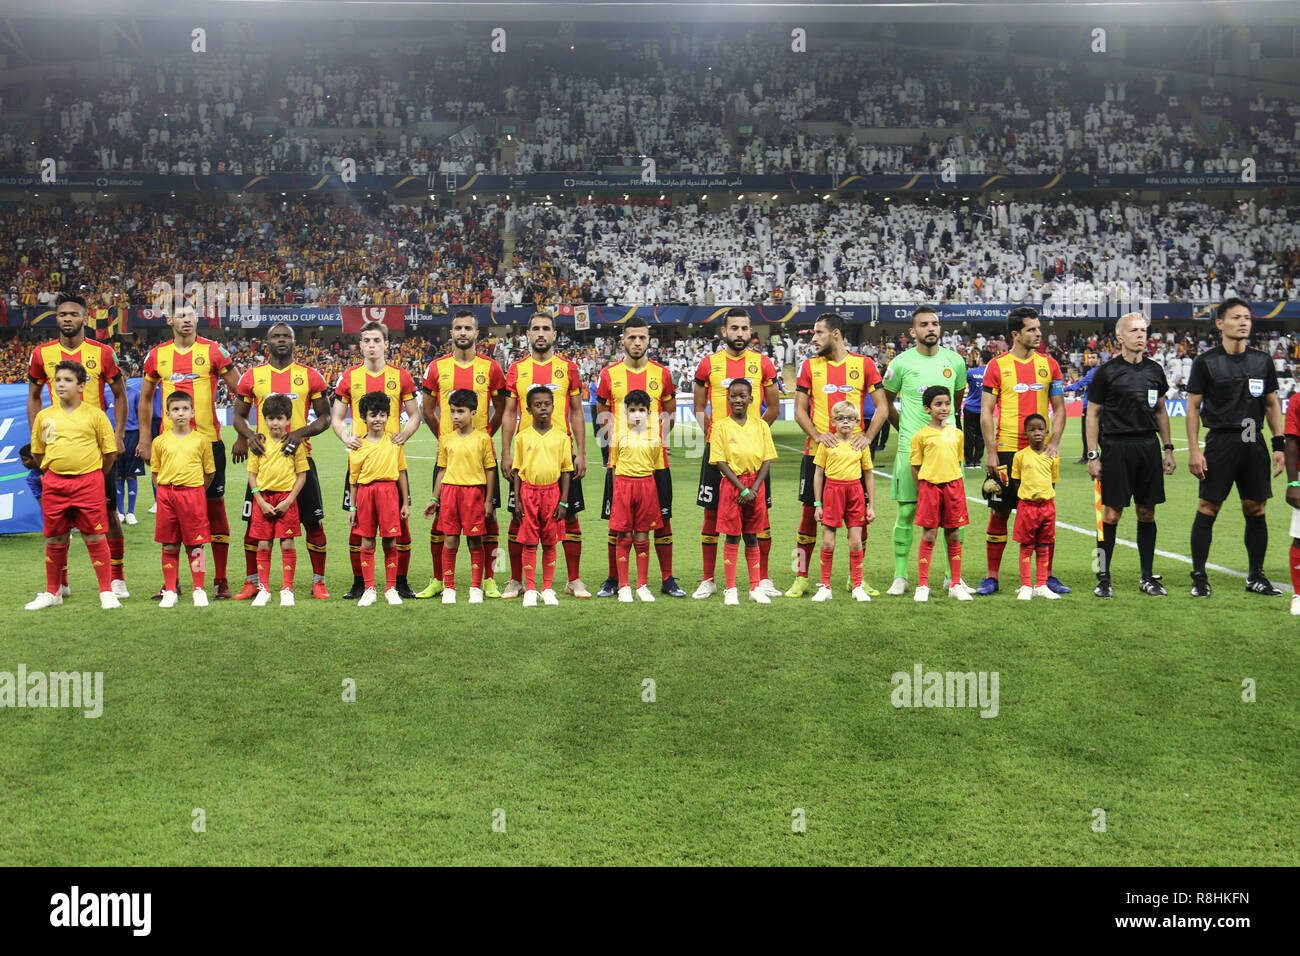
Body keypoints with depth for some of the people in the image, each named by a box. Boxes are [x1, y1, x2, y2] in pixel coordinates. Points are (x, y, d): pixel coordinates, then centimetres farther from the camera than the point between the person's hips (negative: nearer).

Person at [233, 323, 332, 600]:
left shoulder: (311, 376, 3)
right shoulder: (252, 376, 7)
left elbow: (324, 417, 4)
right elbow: (239, 415, 12)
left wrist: (300, 433, -13)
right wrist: (249, 435, -9)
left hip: (300, 456, -1)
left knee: (313, 521, 1)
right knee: (254, 522, 4)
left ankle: (318, 582, 13)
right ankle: (253, 582, 17)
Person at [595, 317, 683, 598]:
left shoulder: (661, 374, 6)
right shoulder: (609, 374, 4)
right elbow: (602, 419, 10)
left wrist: (658, 443, 8)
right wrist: (609, 454, 4)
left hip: (656, 461, 1)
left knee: (661, 519, 4)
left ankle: (667, 580, 12)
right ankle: (613, 580, 14)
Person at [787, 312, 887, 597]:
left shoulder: (864, 364, 4)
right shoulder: (810, 365, 7)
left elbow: (882, 408, 4)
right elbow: (800, 410, 5)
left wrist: (867, 436, -9)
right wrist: (817, 435, -11)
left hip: (852, 450, 0)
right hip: (817, 451, 0)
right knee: (810, 511, 0)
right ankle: (801, 578, 8)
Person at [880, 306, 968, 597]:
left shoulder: (955, 361, 7)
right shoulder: (902, 362, -1)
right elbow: (887, 403, 12)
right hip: (911, 449, -3)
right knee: (906, 513, -1)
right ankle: (900, 577, 8)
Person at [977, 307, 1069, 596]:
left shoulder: (1049, 364, 8)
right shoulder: (998, 365, 0)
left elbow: (1059, 408, 10)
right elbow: (986, 411, -1)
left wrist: (1054, 442, -3)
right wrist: (990, 451, -7)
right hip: (1006, 450, -2)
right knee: (999, 512, 2)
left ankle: (1047, 576, 15)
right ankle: (992, 577, 11)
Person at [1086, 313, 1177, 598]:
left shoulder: (1154, 370, 11)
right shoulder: (1106, 372, -2)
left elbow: (1161, 411, 19)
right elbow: (1093, 414, -1)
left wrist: (1168, 448, 13)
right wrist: (1092, 455, -7)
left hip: (1148, 446, 4)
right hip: (1116, 447, -4)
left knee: (1147, 513, 7)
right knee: (1112, 513, -4)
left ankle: (1147, 577, 16)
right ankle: (1103, 578, 5)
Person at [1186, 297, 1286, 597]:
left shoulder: (1263, 361, 10)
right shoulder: (1206, 362, -2)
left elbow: (1272, 404, 14)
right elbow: (1193, 406, -1)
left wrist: (1279, 445, 7)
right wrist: (1194, 450, -8)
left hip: (1254, 443, 4)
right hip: (1220, 442, -4)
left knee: (1256, 511, 7)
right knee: (1207, 510, -3)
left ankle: (1256, 577, 18)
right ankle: (1199, 577, 6)